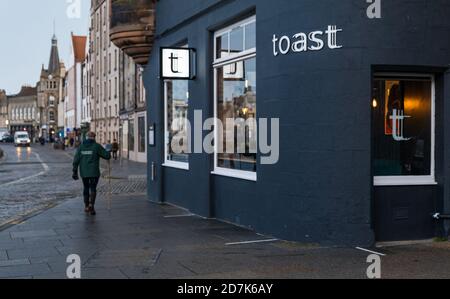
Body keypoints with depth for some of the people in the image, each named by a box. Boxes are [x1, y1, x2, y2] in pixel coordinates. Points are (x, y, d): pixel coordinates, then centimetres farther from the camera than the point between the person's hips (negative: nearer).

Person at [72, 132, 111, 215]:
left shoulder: (81, 147, 4)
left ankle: (86, 206, 24)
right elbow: (107, 156, -8)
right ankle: (91, 205, -19)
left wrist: (75, 172, 2)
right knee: (93, 189, 2)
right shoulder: (97, 146, -7)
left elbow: (76, 160, -1)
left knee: (86, 188, 19)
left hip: (84, 172, 3)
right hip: (94, 172, -3)